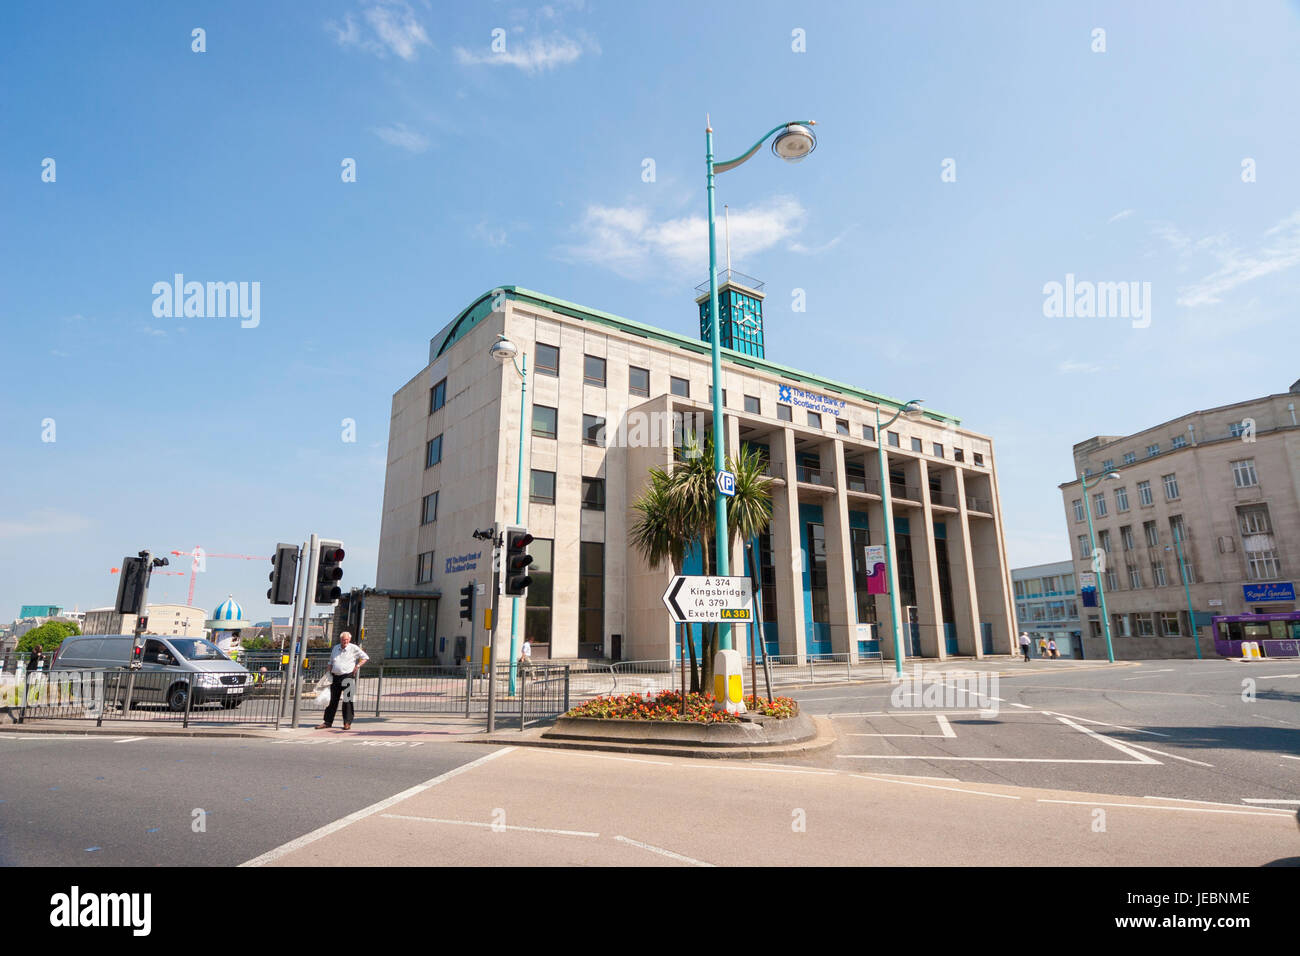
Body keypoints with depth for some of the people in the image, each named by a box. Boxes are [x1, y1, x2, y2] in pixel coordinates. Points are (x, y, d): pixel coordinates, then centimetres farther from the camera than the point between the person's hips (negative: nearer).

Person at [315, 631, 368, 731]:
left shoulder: (353, 648, -1)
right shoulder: (335, 648, 13)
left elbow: (365, 657, 2)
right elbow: (331, 662, 24)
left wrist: (357, 666, -9)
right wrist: (330, 673, 11)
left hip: (348, 677, -5)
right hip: (335, 677, 5)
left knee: (347, 700, -4)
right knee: (333, 700, 8)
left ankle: (347, 723, 0)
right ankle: (328, 722, 15)